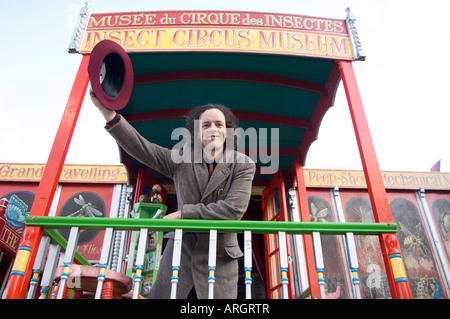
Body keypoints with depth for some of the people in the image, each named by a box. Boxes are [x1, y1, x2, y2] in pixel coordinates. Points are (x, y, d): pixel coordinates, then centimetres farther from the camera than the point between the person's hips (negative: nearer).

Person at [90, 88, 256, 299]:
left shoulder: (243, 165, -5)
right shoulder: (182, 160, 2)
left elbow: (234, 209, -16)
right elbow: (142, 148, -7)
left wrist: (183, 213, -14)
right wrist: (108, 112, -19)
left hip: (219, 259, -1)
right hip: (180, 250, 2)